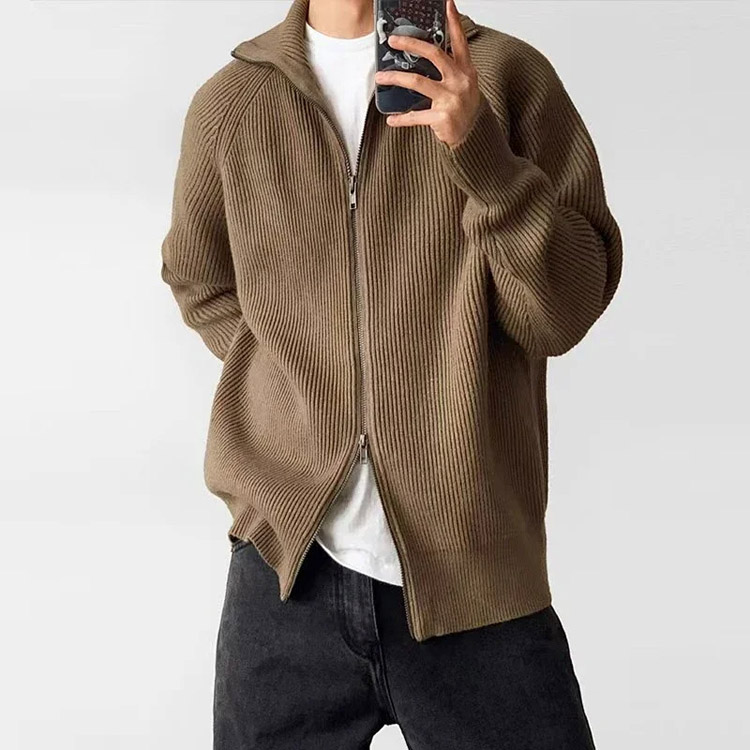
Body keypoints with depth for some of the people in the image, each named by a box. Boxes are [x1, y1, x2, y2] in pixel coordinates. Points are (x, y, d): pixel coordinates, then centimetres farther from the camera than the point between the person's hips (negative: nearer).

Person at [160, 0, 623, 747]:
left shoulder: (505, 74, -1)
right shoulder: (229, 102, 4)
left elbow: (565, 311, -6)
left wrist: (479, 150, -19)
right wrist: (301, 376, 5)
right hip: (288, 566, 2)